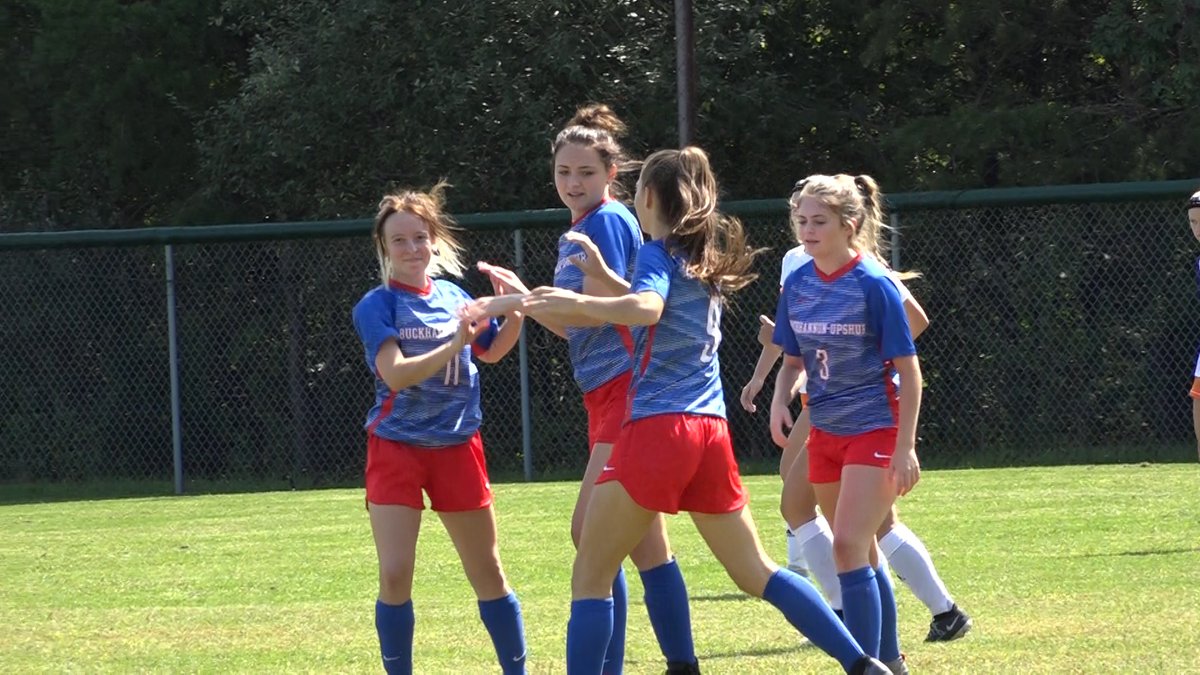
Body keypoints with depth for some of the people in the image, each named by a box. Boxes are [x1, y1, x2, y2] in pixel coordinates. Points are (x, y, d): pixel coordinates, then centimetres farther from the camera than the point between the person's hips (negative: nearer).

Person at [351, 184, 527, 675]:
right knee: (395, 576, -11)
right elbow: (395, 375, -23)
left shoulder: (454, 298, 4)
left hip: (457, 446, 4)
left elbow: (491, 352, 20)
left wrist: (515, 314, 1)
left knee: (487, 573, 11)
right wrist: (454, 344, -32)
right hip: (396, 447, -4)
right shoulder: (377, 306, -10)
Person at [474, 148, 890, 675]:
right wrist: (606, 275, 35)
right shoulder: (705, 259, 18)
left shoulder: (658, 253, -5)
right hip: (711, 431, 8)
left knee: (590, 577, 0)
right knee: (755, 572, 13)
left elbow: (647, 309, -26)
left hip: (657, 428, -8)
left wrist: (578, 302, -37)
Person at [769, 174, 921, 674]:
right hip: (825, 431, 7)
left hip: (875, 430, -7)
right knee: (860, 555, 13)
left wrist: (905, 446, -15)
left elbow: (908, 368, -12)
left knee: (850, 547, -16)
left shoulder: (873, 284, -15)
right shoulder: (797, 284, 3)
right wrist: (780, 399, -7)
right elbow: (794, 359, 15)